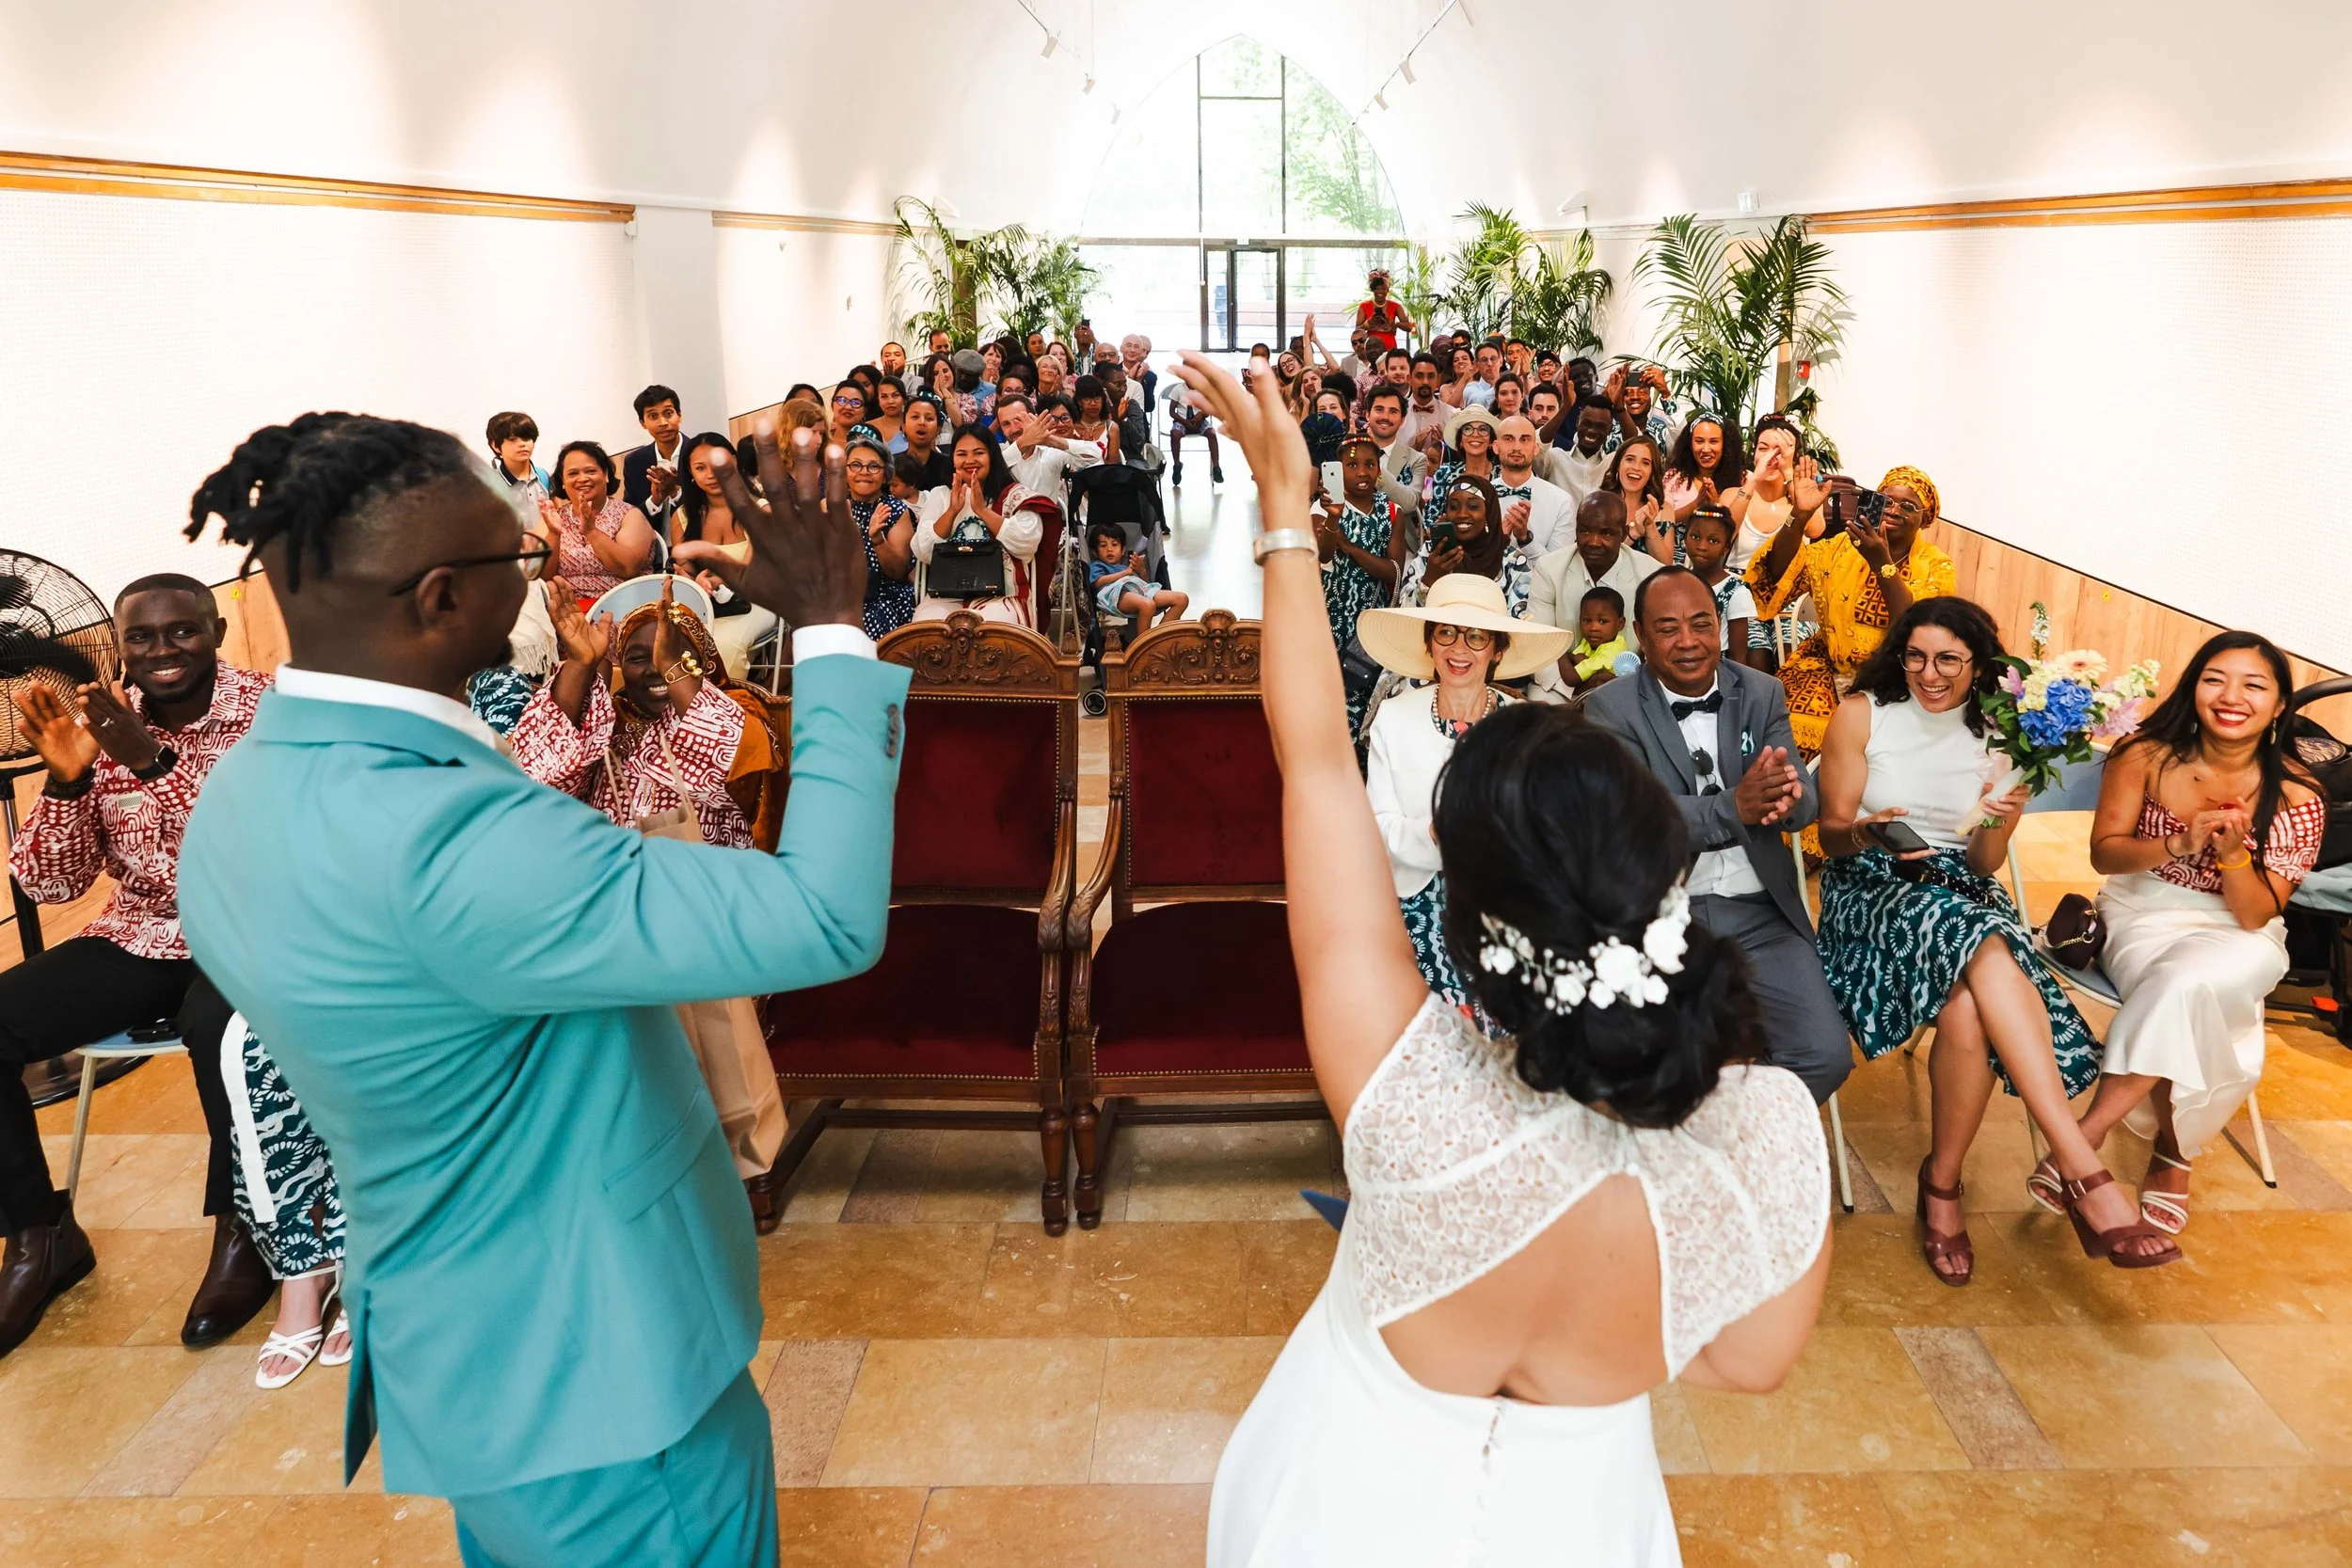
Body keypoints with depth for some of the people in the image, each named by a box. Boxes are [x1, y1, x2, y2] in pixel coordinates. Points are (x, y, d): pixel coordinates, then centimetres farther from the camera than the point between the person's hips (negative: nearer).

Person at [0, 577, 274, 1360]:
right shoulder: (98, 722, 1)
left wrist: (156, 760, -34)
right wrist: (64, 776, -18)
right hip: (137, 938, 5)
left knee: (218, 1024, -36)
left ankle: (241, 1227, -12)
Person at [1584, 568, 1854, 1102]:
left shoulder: (1762, 693, 9)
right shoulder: (1609, 709, -3)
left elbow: (1806, 803, 1)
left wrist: (1790, 795, -25)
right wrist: (1734, 806, -30)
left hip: (1760, 914, 4)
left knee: (1825, 1056, -12)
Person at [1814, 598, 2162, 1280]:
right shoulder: (1861, 715, 2)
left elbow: (1984, 865, 7)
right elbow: (1832, 834, 1)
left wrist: (1999, 825, -14)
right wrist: (1867, 833, -21)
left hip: (1962, 891, 3)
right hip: (1873, 890, -2)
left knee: (1967, 1008, -33)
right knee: (1985, 950, -35)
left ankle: (1942, 1183, -13)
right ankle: (2086, 1172, -35)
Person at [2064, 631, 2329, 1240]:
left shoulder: (2295, 794, -10)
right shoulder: (2148, 755, -9)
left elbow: (2256, 916, -11)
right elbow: (2104, 853, -8)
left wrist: (2233, 853, -30)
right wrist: (2177, 846, -27)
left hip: (2237, 938, 0)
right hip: (2143, 917, 1)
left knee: (2189, 982, -35)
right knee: (2194, 1015, -31)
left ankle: (2085, 1137, -29)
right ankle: (2173, 1159, -11)